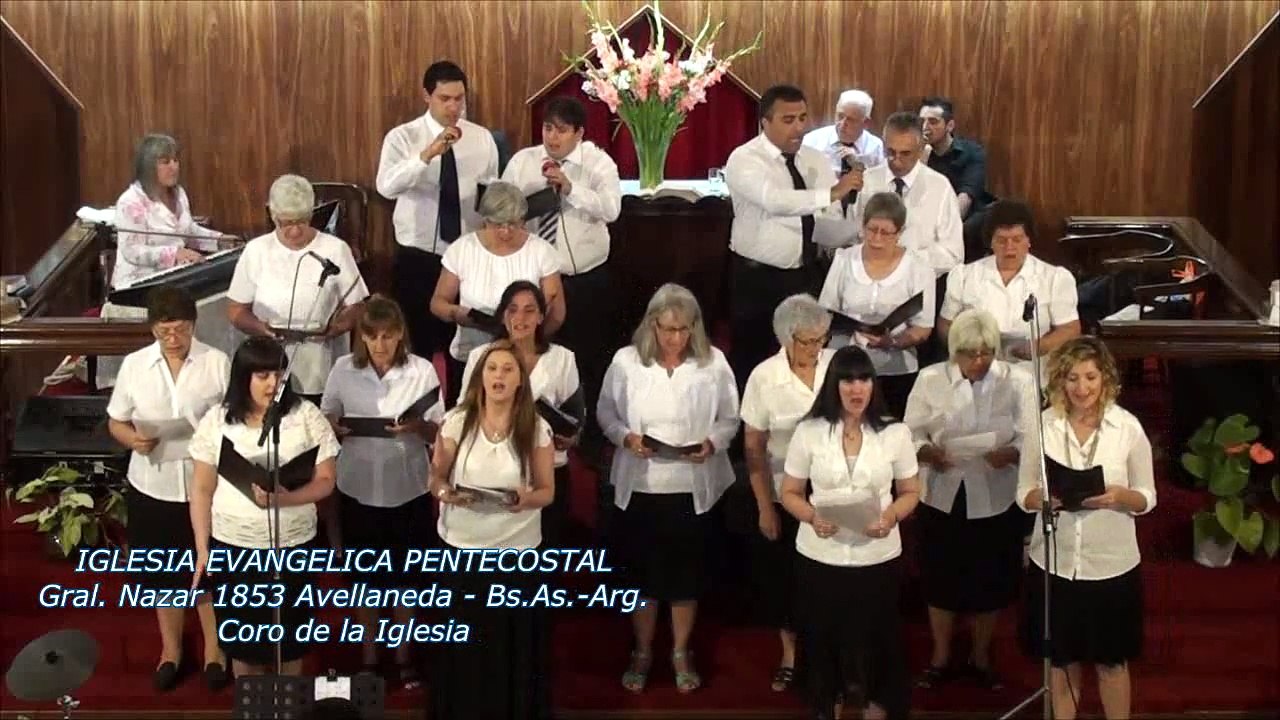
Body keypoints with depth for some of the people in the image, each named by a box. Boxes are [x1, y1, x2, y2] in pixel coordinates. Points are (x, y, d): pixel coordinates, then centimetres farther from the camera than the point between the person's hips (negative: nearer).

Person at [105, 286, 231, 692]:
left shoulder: (217, 363, -9)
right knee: (163, 570, 16)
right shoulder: (133, 365, -4)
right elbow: (116, 422, 3)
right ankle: (170, 648, 35)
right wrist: (132, 439, -18)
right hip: (152, 485, 2)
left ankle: (213, 647, 33)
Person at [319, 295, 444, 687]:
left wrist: (417, 427, -25)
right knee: (365, 574, 13)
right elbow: (325, 420, 5)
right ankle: (368, 656, 29)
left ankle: (403, 655, 30)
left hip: (408, 491, -1)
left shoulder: (423, 371, -8)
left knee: (404, 575, 12)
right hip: (358, 490, 1)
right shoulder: (343, 369, -6)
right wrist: (335, 428, -17)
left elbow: (439, 432, -4)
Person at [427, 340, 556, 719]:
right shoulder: (456, 421, -3)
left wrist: (527, 500, -21)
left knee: (511, 641, 4)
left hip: (516, 549, 0)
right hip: (461, 546, 1)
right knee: (462, 641, 6)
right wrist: (447, 493, -19)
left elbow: (547, 491, 1)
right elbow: (435, 479, 4)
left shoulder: (536, 429, -4)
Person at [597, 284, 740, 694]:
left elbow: (730, 419, 1)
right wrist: (625, 436, -16)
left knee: (687, 572, 13)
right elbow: (606, 412, 3)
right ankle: (642, 652, 32)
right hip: (639, 487, 0)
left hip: (694, 488, 0)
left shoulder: (714, 363, -6)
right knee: (641, 570, 13)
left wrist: (712, 443, -18)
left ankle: (681, 653, 33)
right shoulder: (626, 361, -7)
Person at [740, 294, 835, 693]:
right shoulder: (764, 377, -11)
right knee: (782, 577, 13)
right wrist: (765, 507, -4)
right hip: (785, 497, 0)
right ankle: (790, 652, 35)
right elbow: (753, 447, -4)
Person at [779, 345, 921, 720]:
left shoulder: (895, 433, -3)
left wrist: (891, 516, -16)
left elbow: (911, 492, 5)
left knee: (876, 637, 7)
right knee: (823, 637, 9)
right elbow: (790, 493, 3)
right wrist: (812, 517, -17)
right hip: (820, 557, 0)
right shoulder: (808, 432, -4)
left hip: (877, 557, 0)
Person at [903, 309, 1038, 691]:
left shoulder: (1018, 381, -4)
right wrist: (926, 451, -24)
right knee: (941, 578, 12)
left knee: (991, 582, 12)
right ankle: (941, 658, 32)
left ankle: (980, 658, 34)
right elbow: (910, 432, -3)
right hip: (943, 495, 0)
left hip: (995, 498, 0)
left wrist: (1011, 453, -27)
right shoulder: (929, 379, -3)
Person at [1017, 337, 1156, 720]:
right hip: (1055, 563, 1)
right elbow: (1023, 495, 1)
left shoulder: (1128, 426, -9)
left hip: (1112, 565, -1)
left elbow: (1147, 499, -2)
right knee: (1063, 660, 16)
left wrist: (1119, 496, -23)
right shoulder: (1043, 425, -6)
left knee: (1112, 661, 15)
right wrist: (1045, 496, -21)